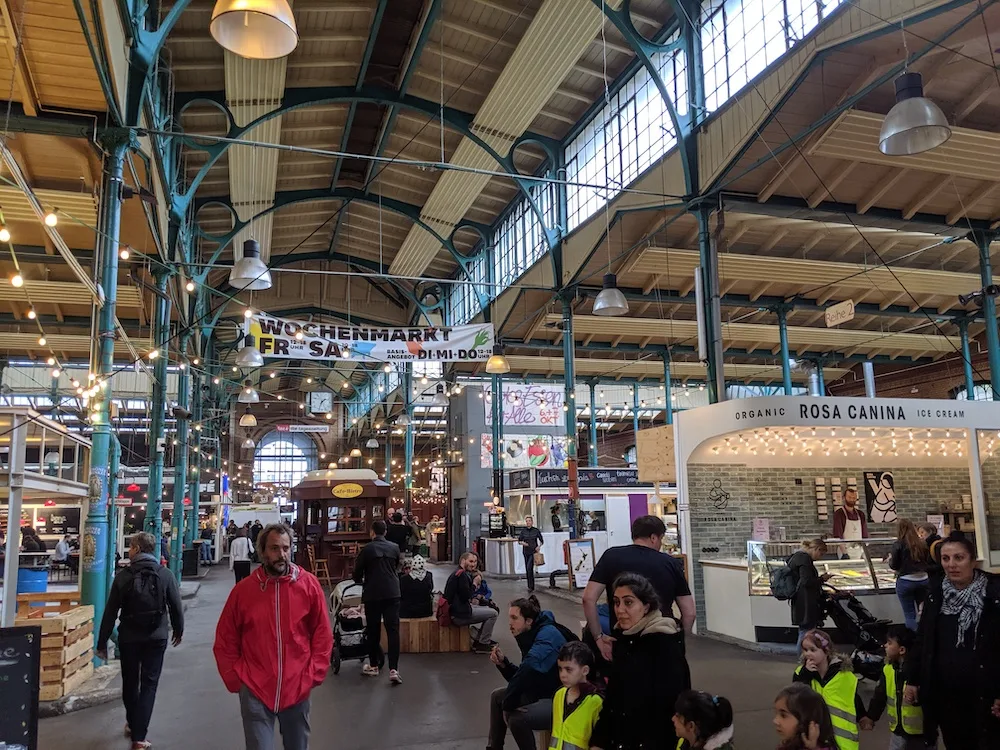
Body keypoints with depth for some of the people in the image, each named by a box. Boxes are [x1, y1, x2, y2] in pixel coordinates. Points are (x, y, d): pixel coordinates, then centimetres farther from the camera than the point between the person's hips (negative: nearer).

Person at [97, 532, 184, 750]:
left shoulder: (123, 576, -7)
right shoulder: (165, 574, -7)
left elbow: (110, 612, -6)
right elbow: (176, 606, -3)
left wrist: (102, 643, 3)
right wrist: (178, 630, 14)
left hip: (128, 638, 1)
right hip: (156, 638, -1)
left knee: (130, 682, 20)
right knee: (148, 685, 5)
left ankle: (132, 723, 39)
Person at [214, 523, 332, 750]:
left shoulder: (309, 584, -5)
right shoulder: (243, 589, -5)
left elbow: (322, 633, 2)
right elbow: (225, 640, 4)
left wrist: (314, 674, -3)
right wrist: (235, 679, -1)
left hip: (297, 688, 1)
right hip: (255, 690, -1)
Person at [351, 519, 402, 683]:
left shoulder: (367, 549, -5)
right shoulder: (394, 548, 5)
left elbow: (357, 573, 1)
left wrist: (360, 580, 23)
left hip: (372, 594, -2)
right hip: (392, 593, 2)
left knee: (373, 630, 11)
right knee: (393, 630, -1)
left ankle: (373, 666, 23)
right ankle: (393, 669, -8)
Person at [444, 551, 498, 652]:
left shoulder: (458, 573, 15)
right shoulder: (462, 575, -17)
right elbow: (466, 596, -21)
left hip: (457, 609, 11)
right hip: (459, 614, -11)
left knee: (488, 609, 20)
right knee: (493, 614, -7)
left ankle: (477, 640, 21)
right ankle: (483, 644, 2)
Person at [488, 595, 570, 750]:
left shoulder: (548, 635, -22)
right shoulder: (532, 636, 6)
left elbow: (530, 668, -41)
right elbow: (523, 677, 11)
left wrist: (508, 704, -30)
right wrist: (502, 663, -7)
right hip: (544, 692, 10)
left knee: (516, 718, -29)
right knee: (497, 696, 15)